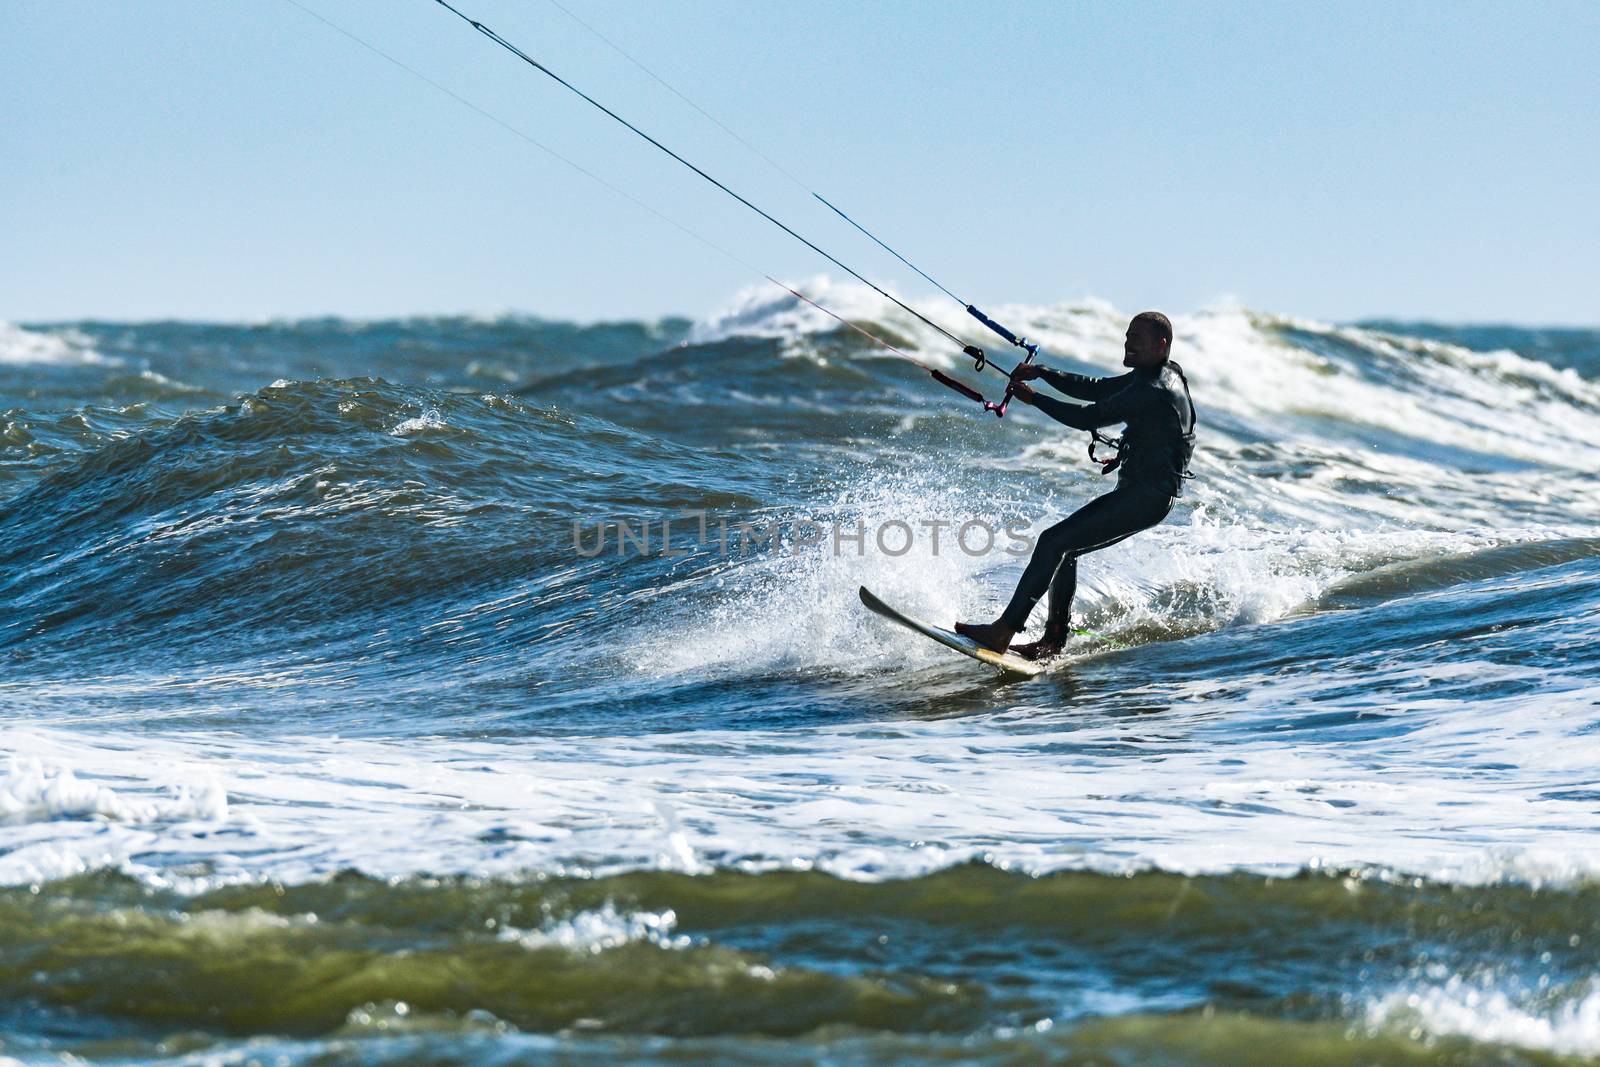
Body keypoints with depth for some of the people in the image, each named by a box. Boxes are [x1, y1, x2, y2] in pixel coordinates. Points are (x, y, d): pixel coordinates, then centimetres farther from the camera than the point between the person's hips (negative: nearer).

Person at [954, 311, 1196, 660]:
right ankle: (1054, 641, 16)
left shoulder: (1154, 390, -20)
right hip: (1138, 494, 11)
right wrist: (1041, 372, 4)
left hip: (1146, 496, -11)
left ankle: (1004, 630, -18)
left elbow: (1090, 418, -20)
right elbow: (1092, 389, 16)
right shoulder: (1151, 376, 14)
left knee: (1053, 541, -15)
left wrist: (1033, 398, -12)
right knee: (1063, 550, 14)